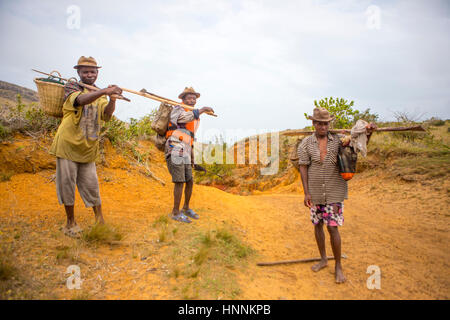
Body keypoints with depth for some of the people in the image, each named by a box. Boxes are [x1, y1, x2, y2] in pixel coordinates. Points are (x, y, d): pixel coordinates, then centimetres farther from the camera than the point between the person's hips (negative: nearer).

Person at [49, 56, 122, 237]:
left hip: (88, 147, 3)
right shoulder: (71, 87, -2)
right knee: (67, 182, 3)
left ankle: (100, 221, 14)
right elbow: (80, 100, -27)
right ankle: (71, 222, 17)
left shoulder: (100, 95, 11)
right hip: (68, 144, -3)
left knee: (91, 184, 5)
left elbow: (106, 115, -8)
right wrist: (105, 91, -41)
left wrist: (112, 99, -28)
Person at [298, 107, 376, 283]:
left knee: (332, 228, -3)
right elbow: (303, 168, -5)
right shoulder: (306, 144, -4)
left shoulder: (338, 139, -2)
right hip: (315, 192, 2)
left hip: (334, 192, -1)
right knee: (318, 225, 13)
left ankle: (338, 266, 15)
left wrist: (368, 133, -15)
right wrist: (306, 193, -10)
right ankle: (323, 259, 33)